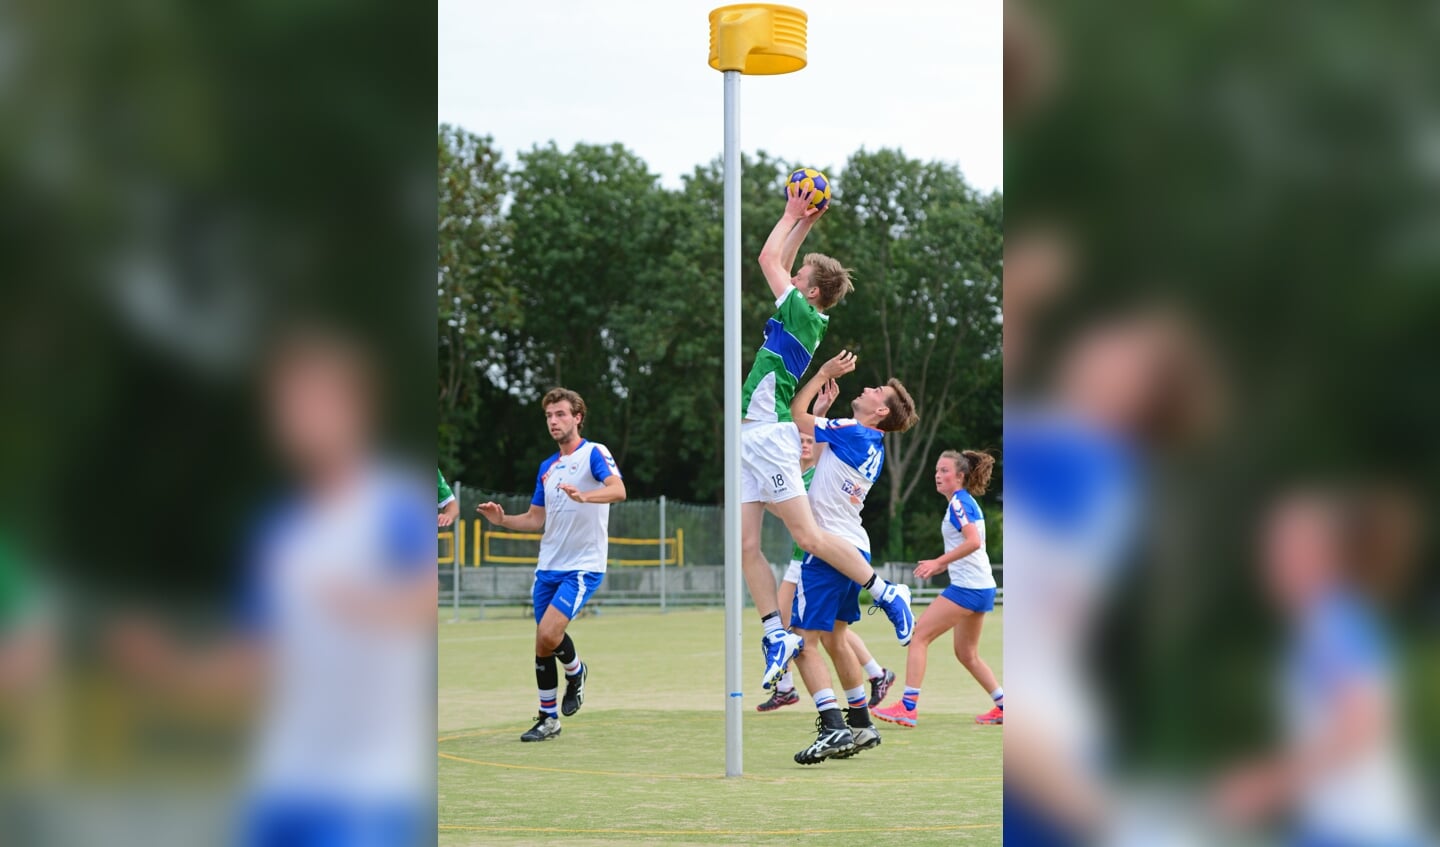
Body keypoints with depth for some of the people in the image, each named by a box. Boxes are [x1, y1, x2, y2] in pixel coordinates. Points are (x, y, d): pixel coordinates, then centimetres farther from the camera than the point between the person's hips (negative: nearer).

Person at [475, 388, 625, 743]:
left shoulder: (594, 453, -7)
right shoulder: (547, 467, 15)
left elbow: (618, 490, -25)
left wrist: (583, 496, -42)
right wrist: (502, 520, 1)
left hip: (583, 566, -7)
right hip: (548, 567, 7)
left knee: (549, 634, -19)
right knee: (542, 644, 6)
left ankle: (575, 672, 13)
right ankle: (548, 718, 17)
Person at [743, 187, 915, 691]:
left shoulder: (803, 316, -9)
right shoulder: (802, 319, 15)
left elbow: (769, 259, -4)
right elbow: (779, 265, 30)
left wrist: (793, 215, 7)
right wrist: (804, 224, 26)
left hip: (770, 437, -9)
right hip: (751, 439, 9)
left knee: (808, 536, -9)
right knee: (746, 546, 2)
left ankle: (885, 593, 1)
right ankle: (776, 635, 2)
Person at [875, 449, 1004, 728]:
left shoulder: (959, 502, -11)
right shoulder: (965, 502, 17)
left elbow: (974, 541, -25)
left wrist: (938, 562, -24)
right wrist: (944, 564, 17)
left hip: (967, 588, -10)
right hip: (981, 587, 10)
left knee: (918, 636, -9)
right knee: (967, 654, 19)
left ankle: (908, 707, -14)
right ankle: (1004, 707, 22)